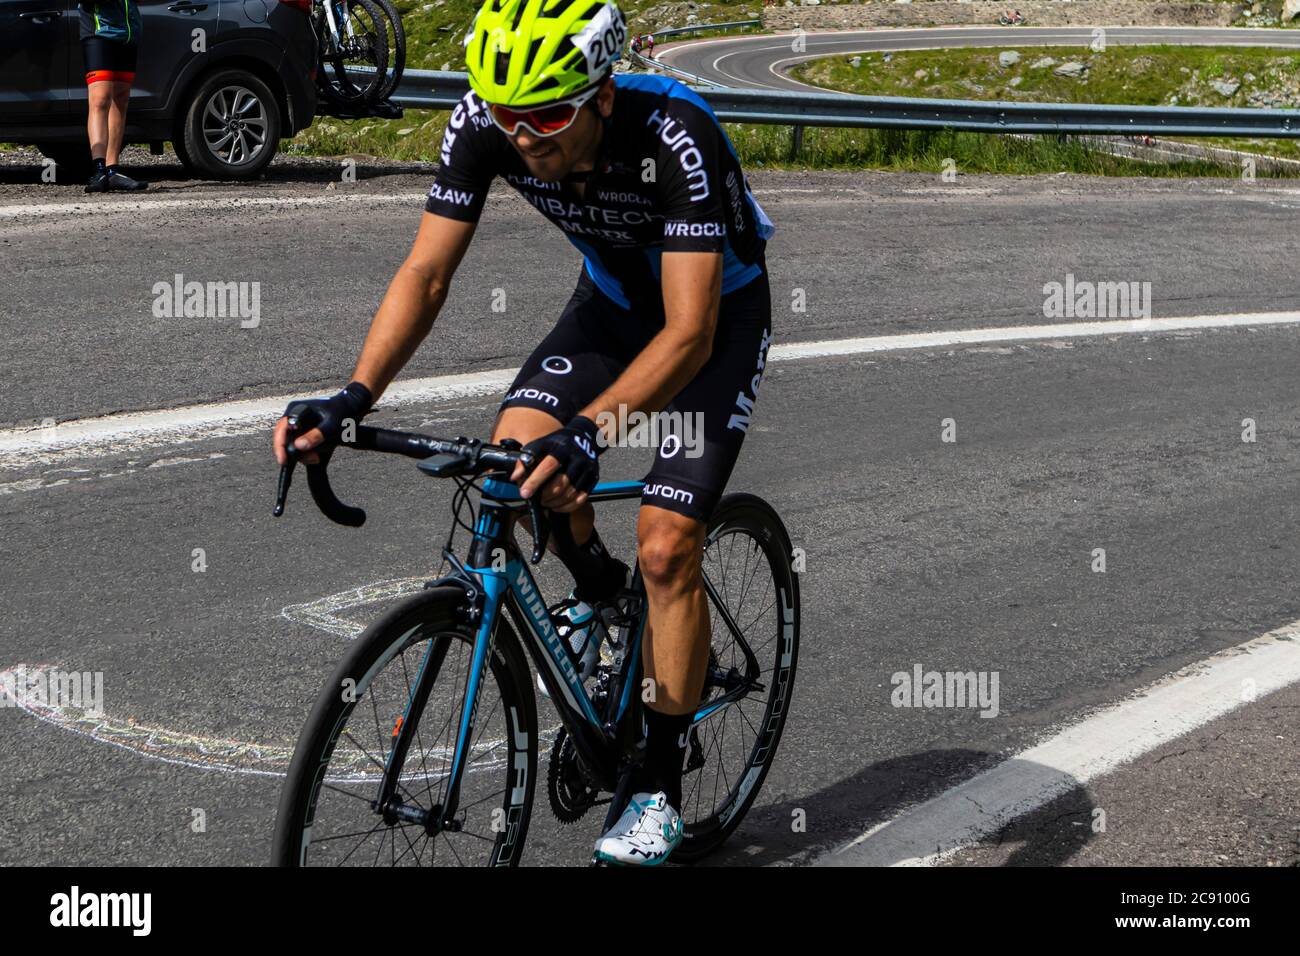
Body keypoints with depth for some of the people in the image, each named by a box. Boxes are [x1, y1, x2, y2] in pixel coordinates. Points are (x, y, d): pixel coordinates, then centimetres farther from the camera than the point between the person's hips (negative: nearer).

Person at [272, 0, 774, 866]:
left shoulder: (676, 137, -38)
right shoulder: (483, 124, -24)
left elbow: (689, 333, -41)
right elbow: (427, 273, -21)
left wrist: (591, 431, -55)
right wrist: (352, 399, -34)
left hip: (716, 312, -5)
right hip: (614, 298, 5)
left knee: (666, 546, -14)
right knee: (513, 456, -20)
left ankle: (660, 790, 1)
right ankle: (598, 586, 13)